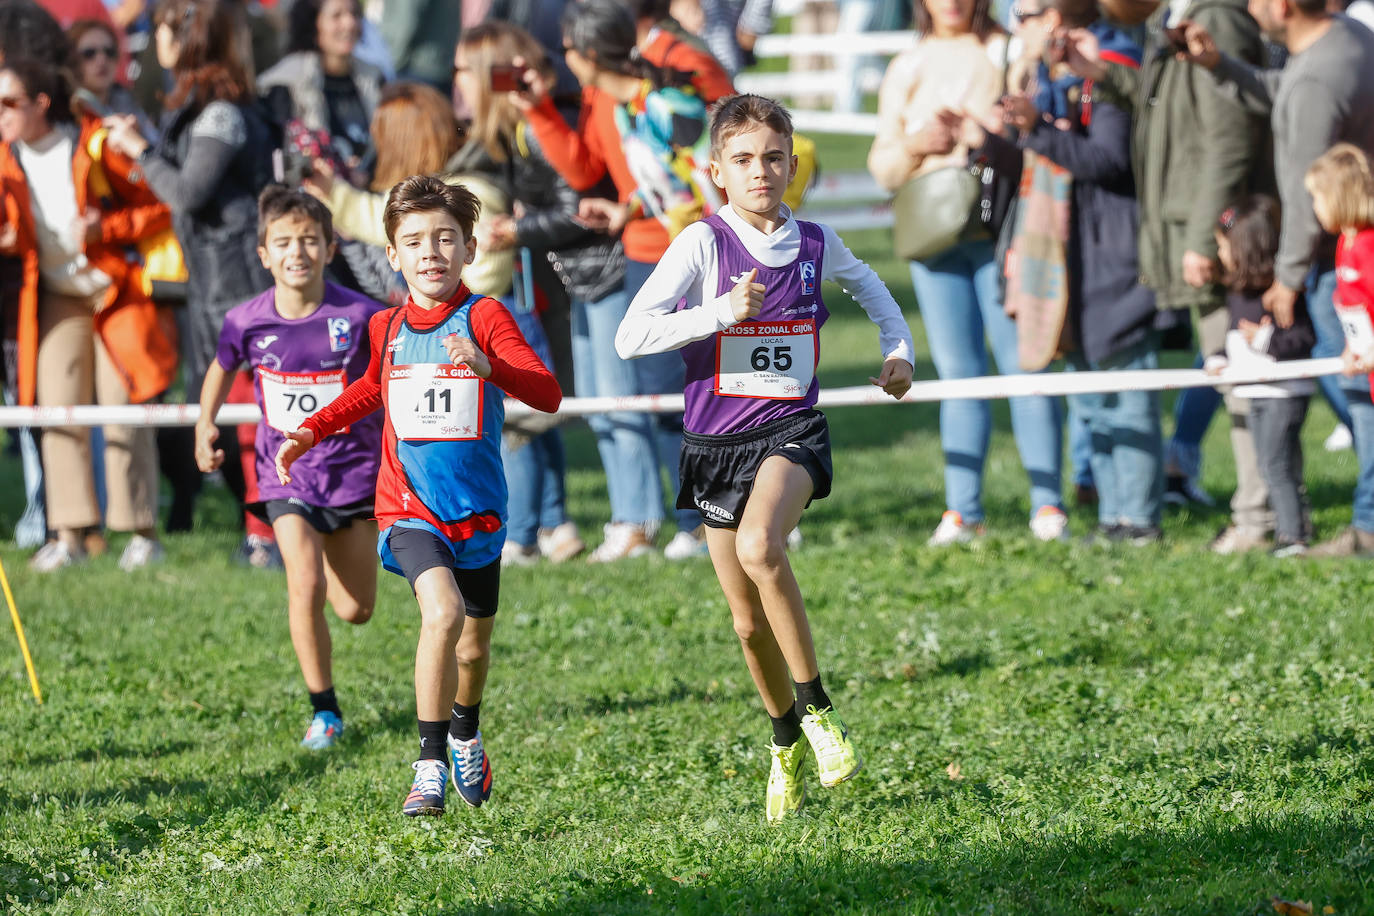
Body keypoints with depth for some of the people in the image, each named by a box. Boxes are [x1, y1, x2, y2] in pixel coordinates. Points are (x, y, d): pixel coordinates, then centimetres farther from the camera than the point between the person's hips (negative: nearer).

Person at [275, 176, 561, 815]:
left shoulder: (485, 318, -8)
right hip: (409, 511, 0)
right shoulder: (387, 329, 3)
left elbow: (548, 395, -20)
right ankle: (430, 764, -21)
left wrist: (488, 366, -36)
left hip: (478, 511, 0)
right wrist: (310, 432, 16)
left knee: (474, 643, 17)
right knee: (443, 611, -27)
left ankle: (465, 736, 49)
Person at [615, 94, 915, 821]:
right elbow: (631, 336, -17)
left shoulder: (814, 243, 3)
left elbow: (864, 282, 28)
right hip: (716, 441, 1)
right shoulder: (702, 243, -8)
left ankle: (815, 706, -20)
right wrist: (722, 311, -24)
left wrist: (898, 348, 15)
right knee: (749, 621, 9)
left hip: (791, 430, -1)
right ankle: (787, 741, 34)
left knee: (761, 547, -32)